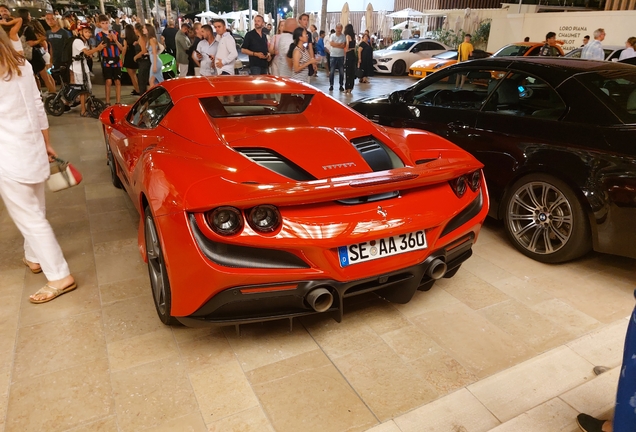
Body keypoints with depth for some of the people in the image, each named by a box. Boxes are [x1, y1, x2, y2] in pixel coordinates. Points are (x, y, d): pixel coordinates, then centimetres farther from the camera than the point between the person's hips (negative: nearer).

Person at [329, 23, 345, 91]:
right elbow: (331, 43, -13)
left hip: (341, 56, 0)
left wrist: (336, 44, -11)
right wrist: (340, 44, -10)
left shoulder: (344, 36, 1)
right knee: (332, 71, 0)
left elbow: (344, 46, -9)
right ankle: (331, 85, 7)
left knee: (341, 72, 4)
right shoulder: (332, 36, 3)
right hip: (333, 56, 0)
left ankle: (341, 85, 12)